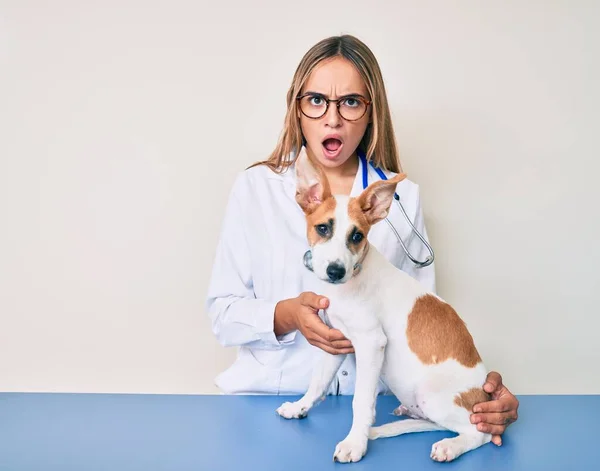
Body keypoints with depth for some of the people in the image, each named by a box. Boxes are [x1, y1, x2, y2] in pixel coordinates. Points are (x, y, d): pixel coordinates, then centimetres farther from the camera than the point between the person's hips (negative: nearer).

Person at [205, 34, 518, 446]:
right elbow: (222, 311, 2)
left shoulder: (403, 198, 5)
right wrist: (285, 316, -17)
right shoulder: (255, 187, 2)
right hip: (269, 393, -1)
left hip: (374, 402, 2)